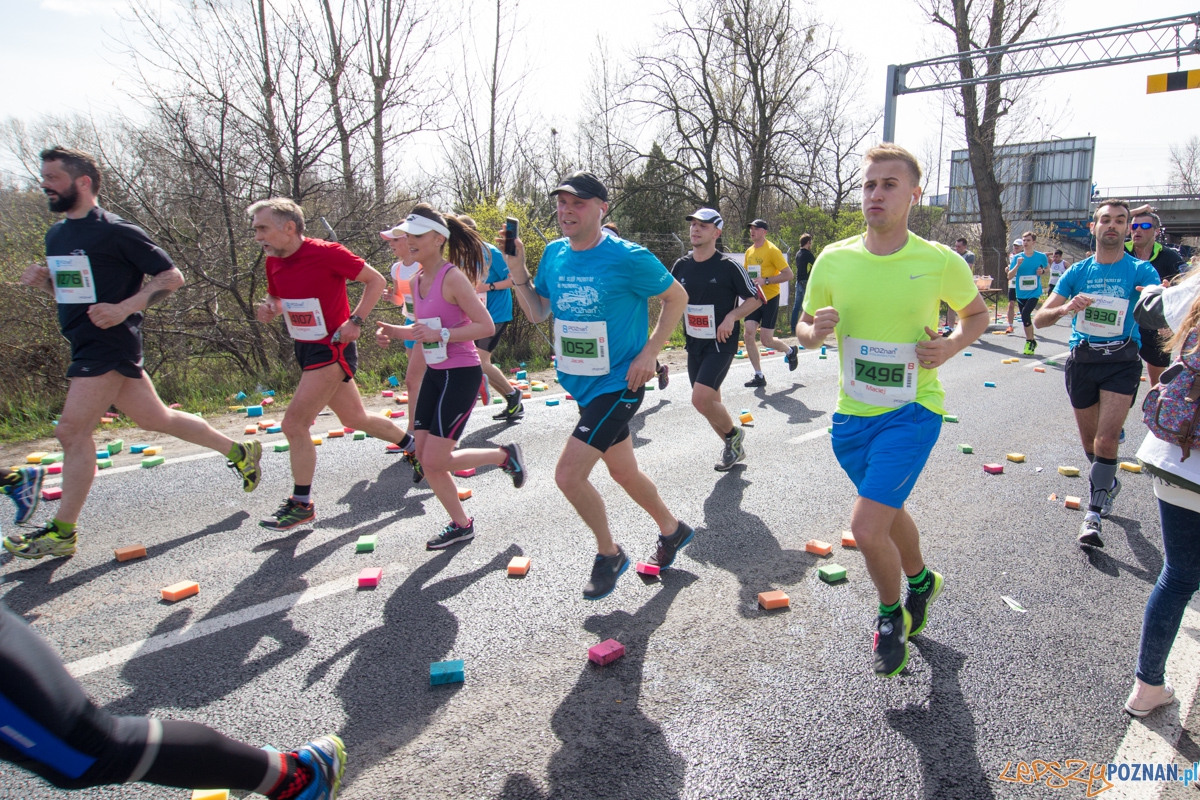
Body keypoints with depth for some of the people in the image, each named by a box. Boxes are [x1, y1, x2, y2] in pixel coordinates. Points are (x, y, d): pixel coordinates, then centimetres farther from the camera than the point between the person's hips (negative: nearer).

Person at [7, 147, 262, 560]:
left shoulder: (116, 231, -10)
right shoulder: (56, 235, 15)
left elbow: (171, 276, -11)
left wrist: (124, 308, -20)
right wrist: (42, 280, 4)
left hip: (111, 344, -9)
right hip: (86, 344, 9)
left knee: (72, 430, -9)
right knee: (154, 418, 13)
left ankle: (62, 532, 2)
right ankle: (238, 451, 26)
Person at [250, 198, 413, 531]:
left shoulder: (326, 253, -19)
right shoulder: (274, 262, 3)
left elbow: (376, 281, -11)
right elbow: (276, 298, 19)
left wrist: (356, 320, -20)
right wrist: (268, 309, -5)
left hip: (331, 350, -8)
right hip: (305, 350, 8)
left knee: (293, 424, -9)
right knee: (355, 419, 19)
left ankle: (301, 505, 7)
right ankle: (415, 447, 39)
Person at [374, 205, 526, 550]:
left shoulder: (453, 278, -16)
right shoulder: (417, 280, 8)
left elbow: (487, 327, -19)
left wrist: (440, 334, -25)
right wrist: (395, 331, 2)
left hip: (461, 375, -8)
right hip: (434, 374, 8)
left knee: (435, 460, -7)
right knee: (424, 456, 8)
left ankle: (504, 456, 15)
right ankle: (461, 524, 24)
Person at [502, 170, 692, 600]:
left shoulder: (628, 258, -16)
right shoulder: (554, 254, 2)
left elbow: (677, 297, -5)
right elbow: (537, 313, 9)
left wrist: (649, 352, -11)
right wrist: (518, 271, -5)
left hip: (618, 384, -7)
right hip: (581, 383, 7)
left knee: (568, 474, -13)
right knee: (623, 471, 20)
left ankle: (609, 554, 13)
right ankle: (672, 529, 45)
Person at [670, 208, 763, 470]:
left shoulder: (728, 266, -10)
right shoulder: (681, 265, 4)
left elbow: (756, 297, -3)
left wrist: (732, 316, -17)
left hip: (720, 343, -6)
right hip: (694, 343, 6)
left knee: (701, 399, -19)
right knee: (710, 402, 13)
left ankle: (733, 432, 11)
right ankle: (734, 449, 34)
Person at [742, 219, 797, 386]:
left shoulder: (772, 250, -10)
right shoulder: (749, 252, 10)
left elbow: (788, 274, -13)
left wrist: (765, 280, -23)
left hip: (770, 299, -6)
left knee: (766, 340, -5)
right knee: (748, 335, -6)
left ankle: (790, 351, 29)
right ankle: (759, 376, 4)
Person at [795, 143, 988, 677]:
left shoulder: (940, 262, -10)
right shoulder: (833, 260, -4)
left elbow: (977, 314, 9)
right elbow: (804, 327, 7)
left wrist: (951, 346, -12)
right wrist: (816, 331, -16)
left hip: (912, 411, -4)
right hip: (852, 414, 4)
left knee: (866, 527, -15)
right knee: (888, 511, 23)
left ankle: (891, 616, 17)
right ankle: (921, 582, 55)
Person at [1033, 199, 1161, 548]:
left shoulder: (1141, 271, -3)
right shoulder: (1077, 272, 4)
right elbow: (1039, 319, -2)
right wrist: (1065, 308, -23)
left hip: (1121, 362, -3)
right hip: (1081, 360, 3)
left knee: (1107, 437, -15)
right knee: (1090, 440, 14)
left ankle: (1094, 513, -7)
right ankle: (1108, 484, 42)